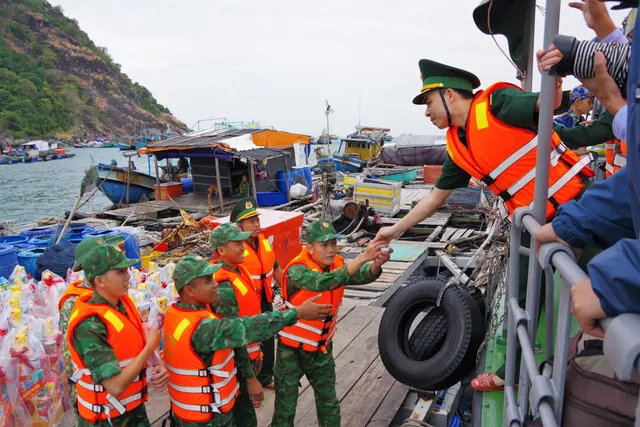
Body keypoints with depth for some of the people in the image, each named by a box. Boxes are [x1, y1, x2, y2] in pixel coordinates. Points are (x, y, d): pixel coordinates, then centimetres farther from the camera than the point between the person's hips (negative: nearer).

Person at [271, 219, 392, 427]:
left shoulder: (337, 265, -9)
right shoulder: (296, 270, -28)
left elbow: (363, 275, -26)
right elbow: (323, 282, -46)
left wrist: (376, 264, -49)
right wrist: (362, 257, -54)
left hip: (322, 348, 5)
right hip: (292, 349, -5)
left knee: (329, 402, 20)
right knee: (286, 406, 12)